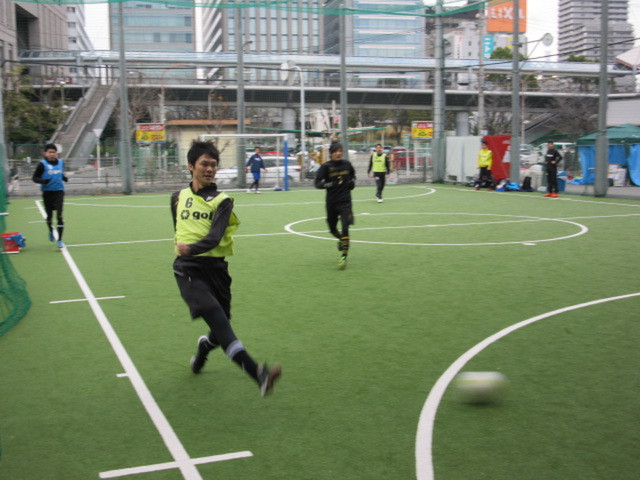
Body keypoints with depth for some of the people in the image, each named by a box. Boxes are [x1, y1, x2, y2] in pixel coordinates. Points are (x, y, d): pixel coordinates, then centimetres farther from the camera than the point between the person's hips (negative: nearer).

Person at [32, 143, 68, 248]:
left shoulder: (61, 162, 6)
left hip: (59, 192, 1)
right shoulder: (42, 164, -6)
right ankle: (51, 232, 43)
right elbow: (34, 178, -3)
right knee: (49, 215, 12)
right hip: (47, 192, -1)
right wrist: (43, 181, -22)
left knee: (59, 216, -10)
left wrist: (64, 178, 2)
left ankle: (59, 240, -8)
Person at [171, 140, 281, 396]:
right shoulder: (179, 197, 10)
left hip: (215, 267, 1)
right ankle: (257, 373, -38)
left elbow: (215, 236, -15)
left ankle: (204, 346, 46)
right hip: (188, 269, -1)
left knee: (221, 326, 6)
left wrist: (192, 248, -32)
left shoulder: (222, 201, 3)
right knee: (215, 315, -25)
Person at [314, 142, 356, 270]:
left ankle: (344, 257, -13)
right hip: (331, 202, 0)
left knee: (345, 228, -14)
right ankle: (341, 240, 49)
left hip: (345, 201, 0)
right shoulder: (326, 166, -7)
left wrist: (352, 182, 4)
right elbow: (317, 183, -13)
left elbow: (352, 174, 24)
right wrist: (331, 184, -25)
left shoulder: (347, 164, 3)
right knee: (333, 229, 15)